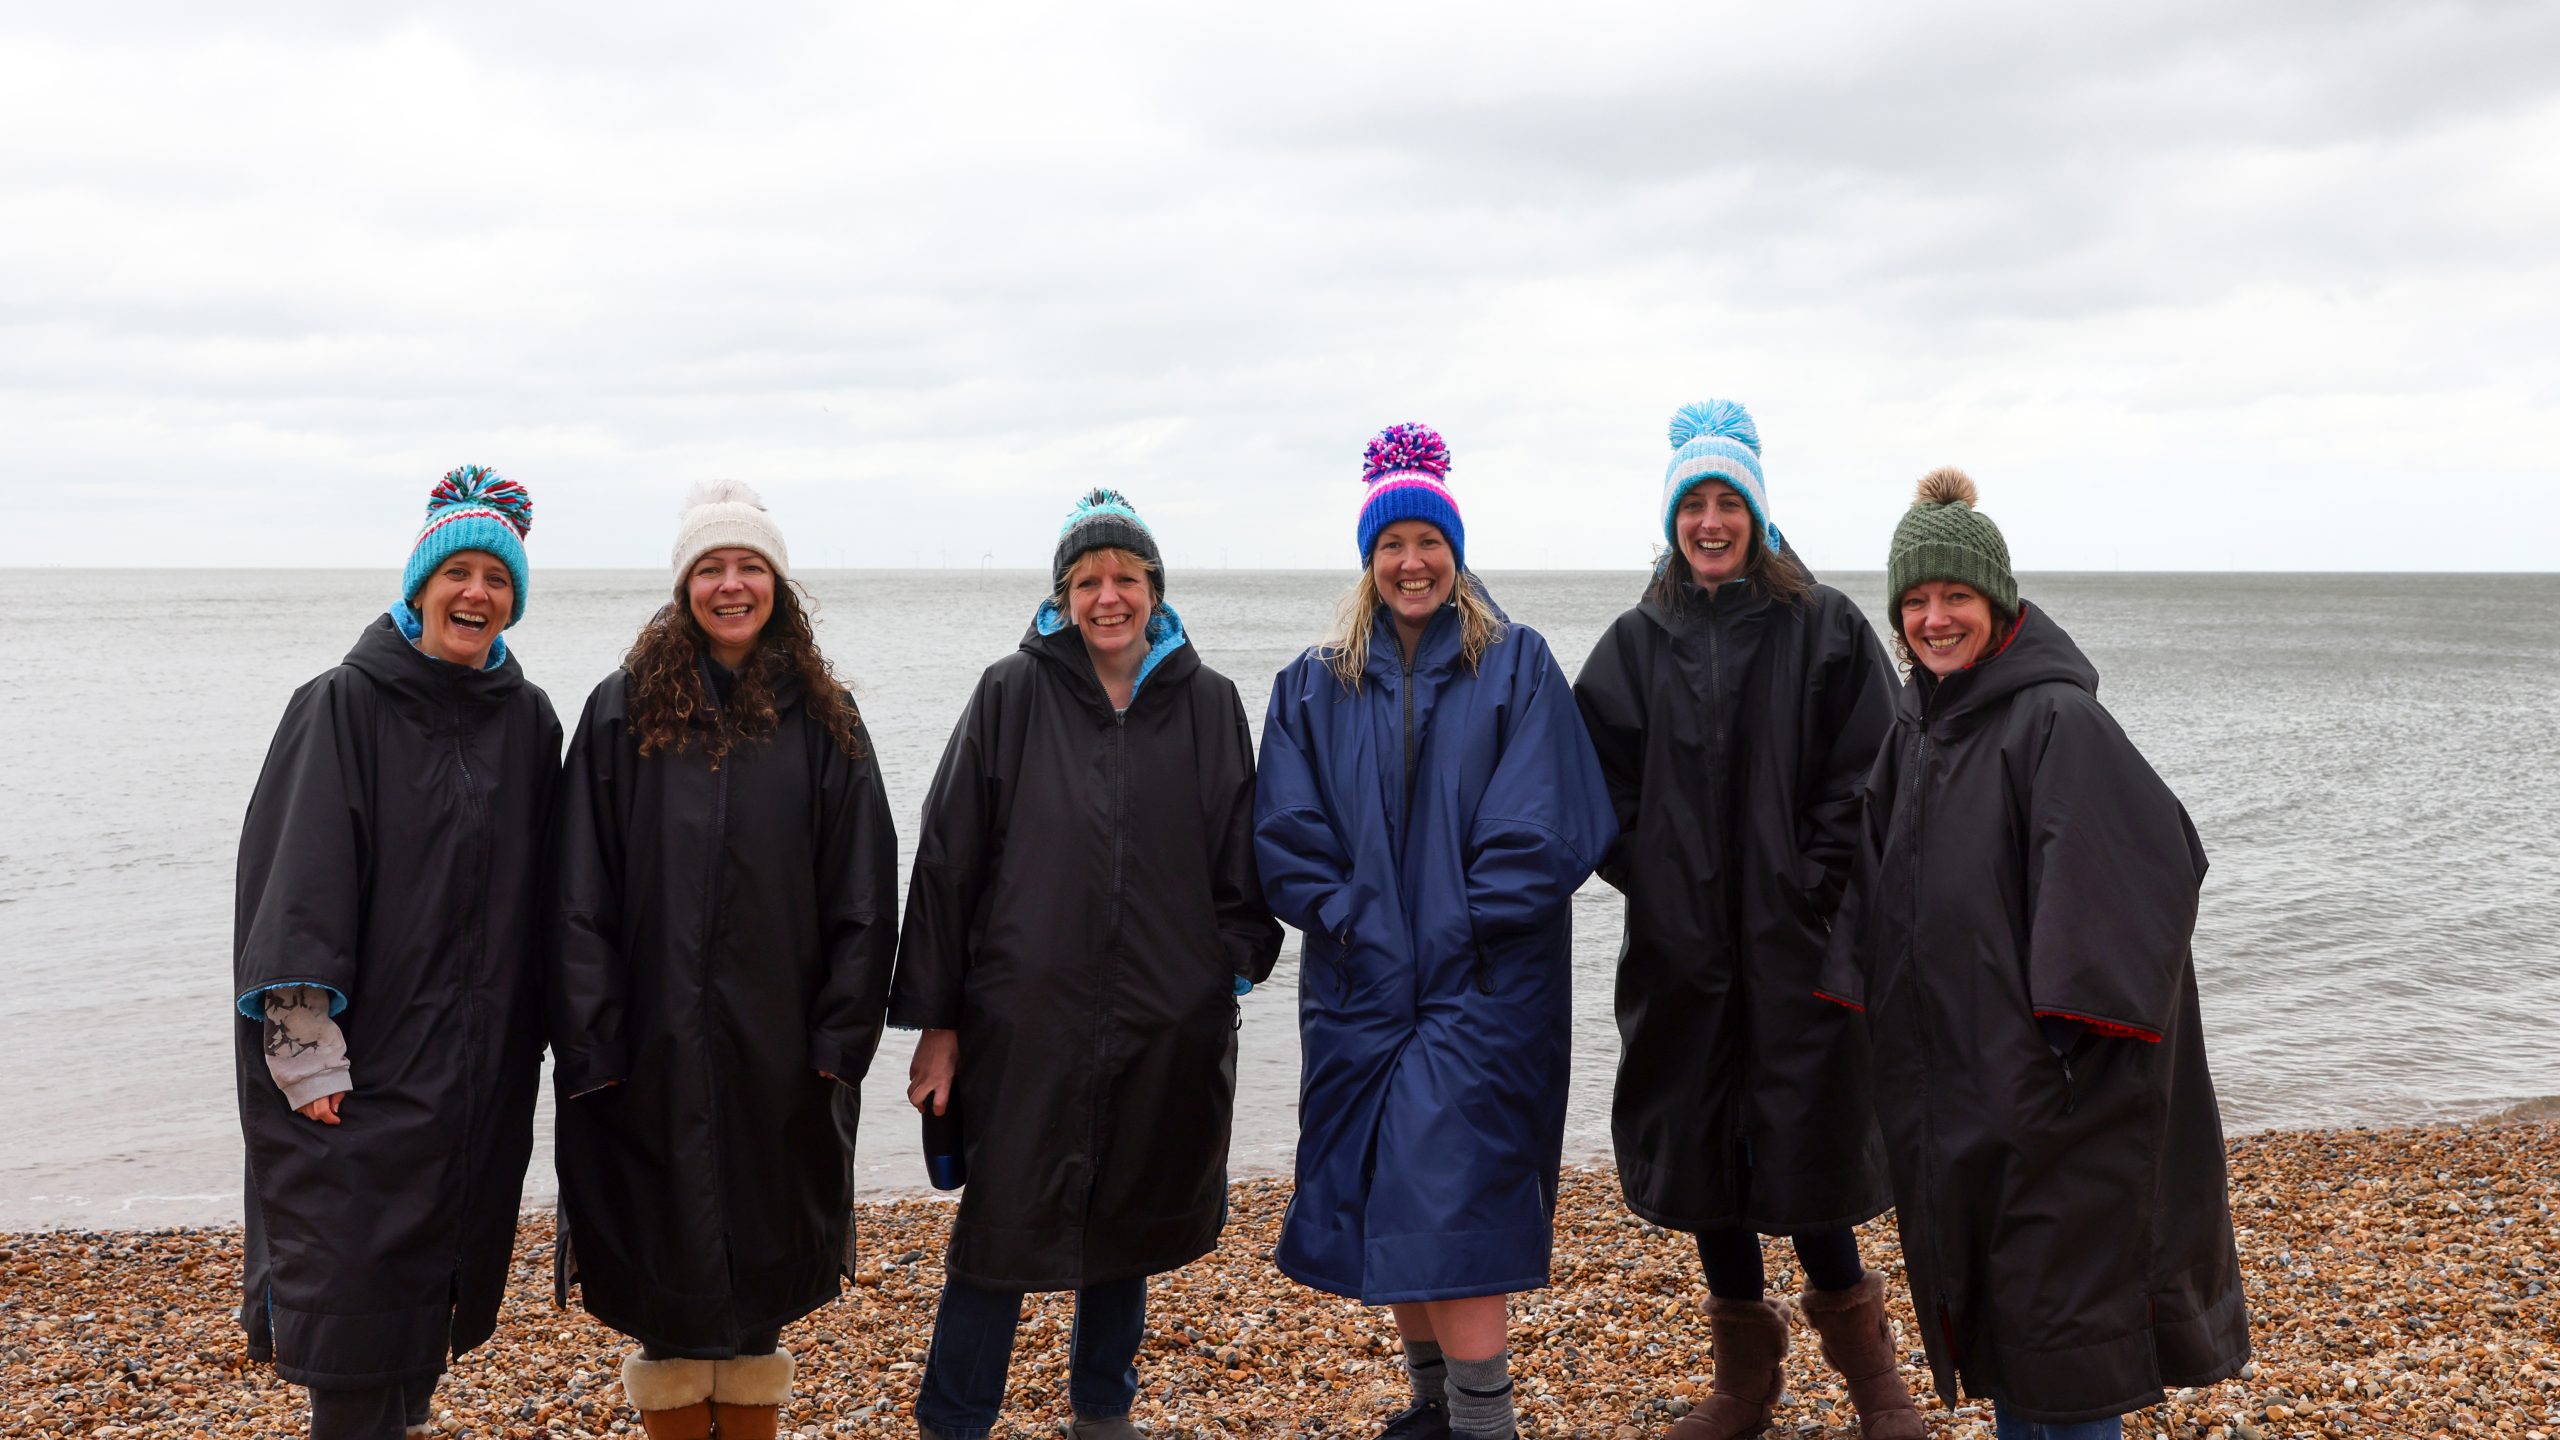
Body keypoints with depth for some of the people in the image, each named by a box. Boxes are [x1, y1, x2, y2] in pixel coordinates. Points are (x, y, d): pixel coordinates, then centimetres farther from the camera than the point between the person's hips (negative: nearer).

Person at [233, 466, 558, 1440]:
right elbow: (299, 880, -11)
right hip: (364, 1057, -4)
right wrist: (309, 1048, -17)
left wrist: (529, 1035, 9)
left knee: (437, 1268, 11)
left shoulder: (527, 720, 7)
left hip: (482, 1066, 4)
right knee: (354, 1277, -5)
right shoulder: (344, 706, -5)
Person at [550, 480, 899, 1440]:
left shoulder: (822, 720, 5)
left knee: (764, 1268, 10)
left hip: (780, 1052, 1)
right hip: (656, 1047, -1)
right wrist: (593, 1048, -9)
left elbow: (862, 894, 3)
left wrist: (839, 1038, -4)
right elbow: (584, 895, -2)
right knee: (668, 1275, 6)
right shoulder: (623, 712, 1)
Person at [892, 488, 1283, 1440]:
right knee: (1003, 1226, 1)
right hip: (1028, 1018, -3)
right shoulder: (1012, 695, -2)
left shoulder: (1207, 704, 4)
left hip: (1165, 1029, 3)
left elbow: (1241, 861, 11)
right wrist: (935, 1020, -3)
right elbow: (946, 860, -2)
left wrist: (1232, 972, 2)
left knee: (1127, 1221, 16)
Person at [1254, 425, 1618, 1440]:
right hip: (1362, 980, 4)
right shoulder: (1316, 685, 10)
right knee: (1383, 1205, 8)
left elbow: (1545, 823, -7)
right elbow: (1283, 834, 4)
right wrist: (1353, 919, -9)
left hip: (1480, 983, -4)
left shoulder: (1515, 665, 1)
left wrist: (1469, 924, -13)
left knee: (1450, 1202, -12)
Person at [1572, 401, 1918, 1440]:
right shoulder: (1637, 643, 8)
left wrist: (1817, 882, -11)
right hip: (1680, 944, 3)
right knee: (1701, 1138, 8)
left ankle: (1861, 1356, 20)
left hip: (1793, 937, -3)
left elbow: (1866, 771, -4)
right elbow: (1600, 776, 8)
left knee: (1805, 1138, -2)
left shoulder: (1824, 629, 1)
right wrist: (1646, 877, -3)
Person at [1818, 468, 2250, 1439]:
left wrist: (2076, 1015, -26)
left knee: (2055, 1294, -1)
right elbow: (1879, 881, 16)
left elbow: (2156, 858, -24)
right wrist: (1866, 993, 7)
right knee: (1980, 1285, 16)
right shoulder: (1913, 728, 9)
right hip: (1942, 1066, 8)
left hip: (2041, 1070, -8)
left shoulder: (2057, 720, -15)